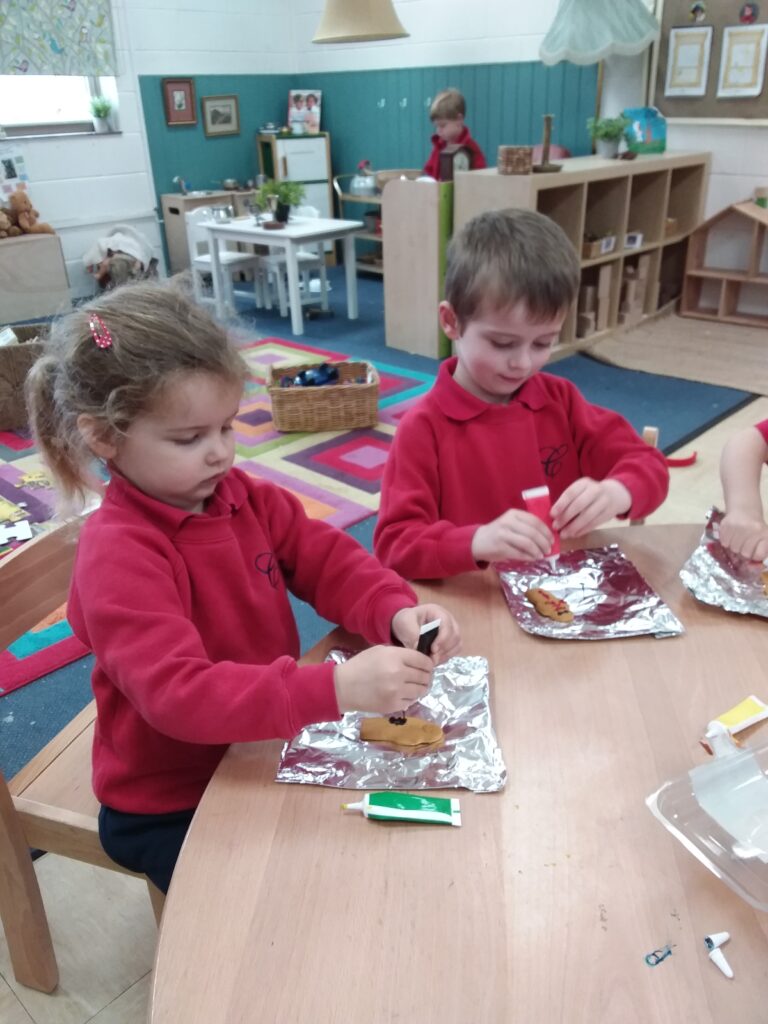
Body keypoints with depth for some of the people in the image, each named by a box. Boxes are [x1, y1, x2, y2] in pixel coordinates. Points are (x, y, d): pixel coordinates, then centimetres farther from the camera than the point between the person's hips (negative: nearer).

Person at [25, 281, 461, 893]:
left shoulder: (245, 497, -3)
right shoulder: (117, 556, -26)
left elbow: (330, 561, -5)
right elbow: (176, 692, -37)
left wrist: (398, 613, -27)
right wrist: (335, 688, -48)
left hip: (266, 746, 6)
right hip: (171, 808, -6)